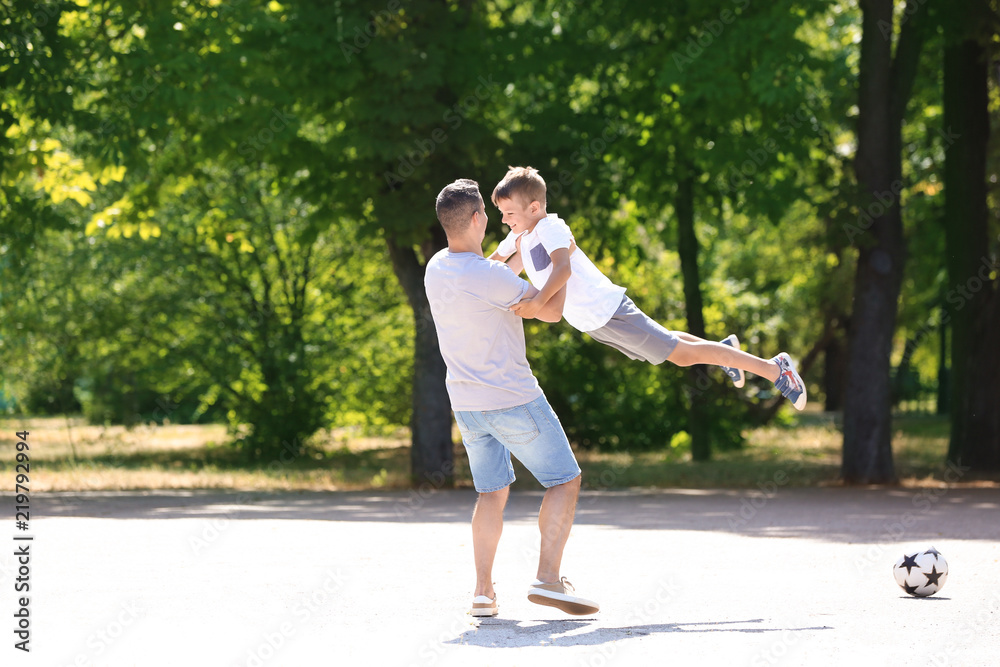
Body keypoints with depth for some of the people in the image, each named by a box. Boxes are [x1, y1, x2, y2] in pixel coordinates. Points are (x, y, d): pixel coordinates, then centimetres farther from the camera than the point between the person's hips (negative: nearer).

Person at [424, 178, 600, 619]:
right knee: (564, 480, 2)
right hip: (512, 399, -8)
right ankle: (548, 579, -8)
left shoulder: (435, 269, 3)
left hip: (466, 401, 8)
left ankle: (483, 591, 4)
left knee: (492, 492, 15)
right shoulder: (490, 277, -23)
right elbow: (552, 311, -14)